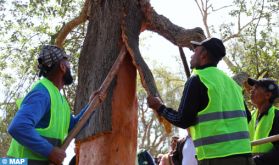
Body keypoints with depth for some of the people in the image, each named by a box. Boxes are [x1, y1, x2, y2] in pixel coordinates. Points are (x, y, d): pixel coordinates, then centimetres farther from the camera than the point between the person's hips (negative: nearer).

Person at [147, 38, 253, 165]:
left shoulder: (197, 79, -5)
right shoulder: (229, 81, 18)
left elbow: (183, 120, -9)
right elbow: (245, 117, 21)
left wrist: (160, 108, 6)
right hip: (242, 154, 8)